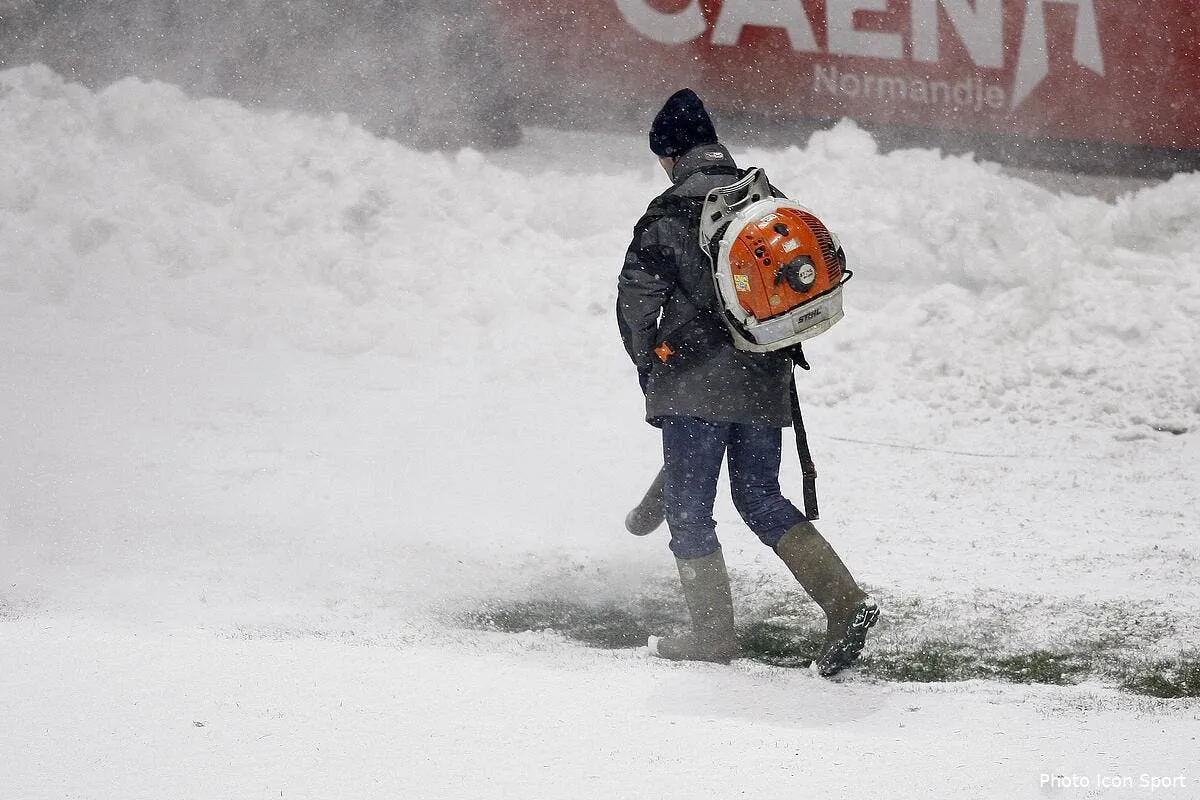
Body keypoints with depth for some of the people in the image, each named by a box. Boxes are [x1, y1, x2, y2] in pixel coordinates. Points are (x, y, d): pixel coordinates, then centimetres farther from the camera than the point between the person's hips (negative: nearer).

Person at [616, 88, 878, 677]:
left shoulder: (671, 214, -10)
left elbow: (636, 299, -10)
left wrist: (648, 366, 6)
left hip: (696, 385, -6)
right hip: (766, 385, 6)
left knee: (688, 509, 7)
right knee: (760, 498, 15)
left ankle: (713, 634, 8)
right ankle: (846, 600, 0)